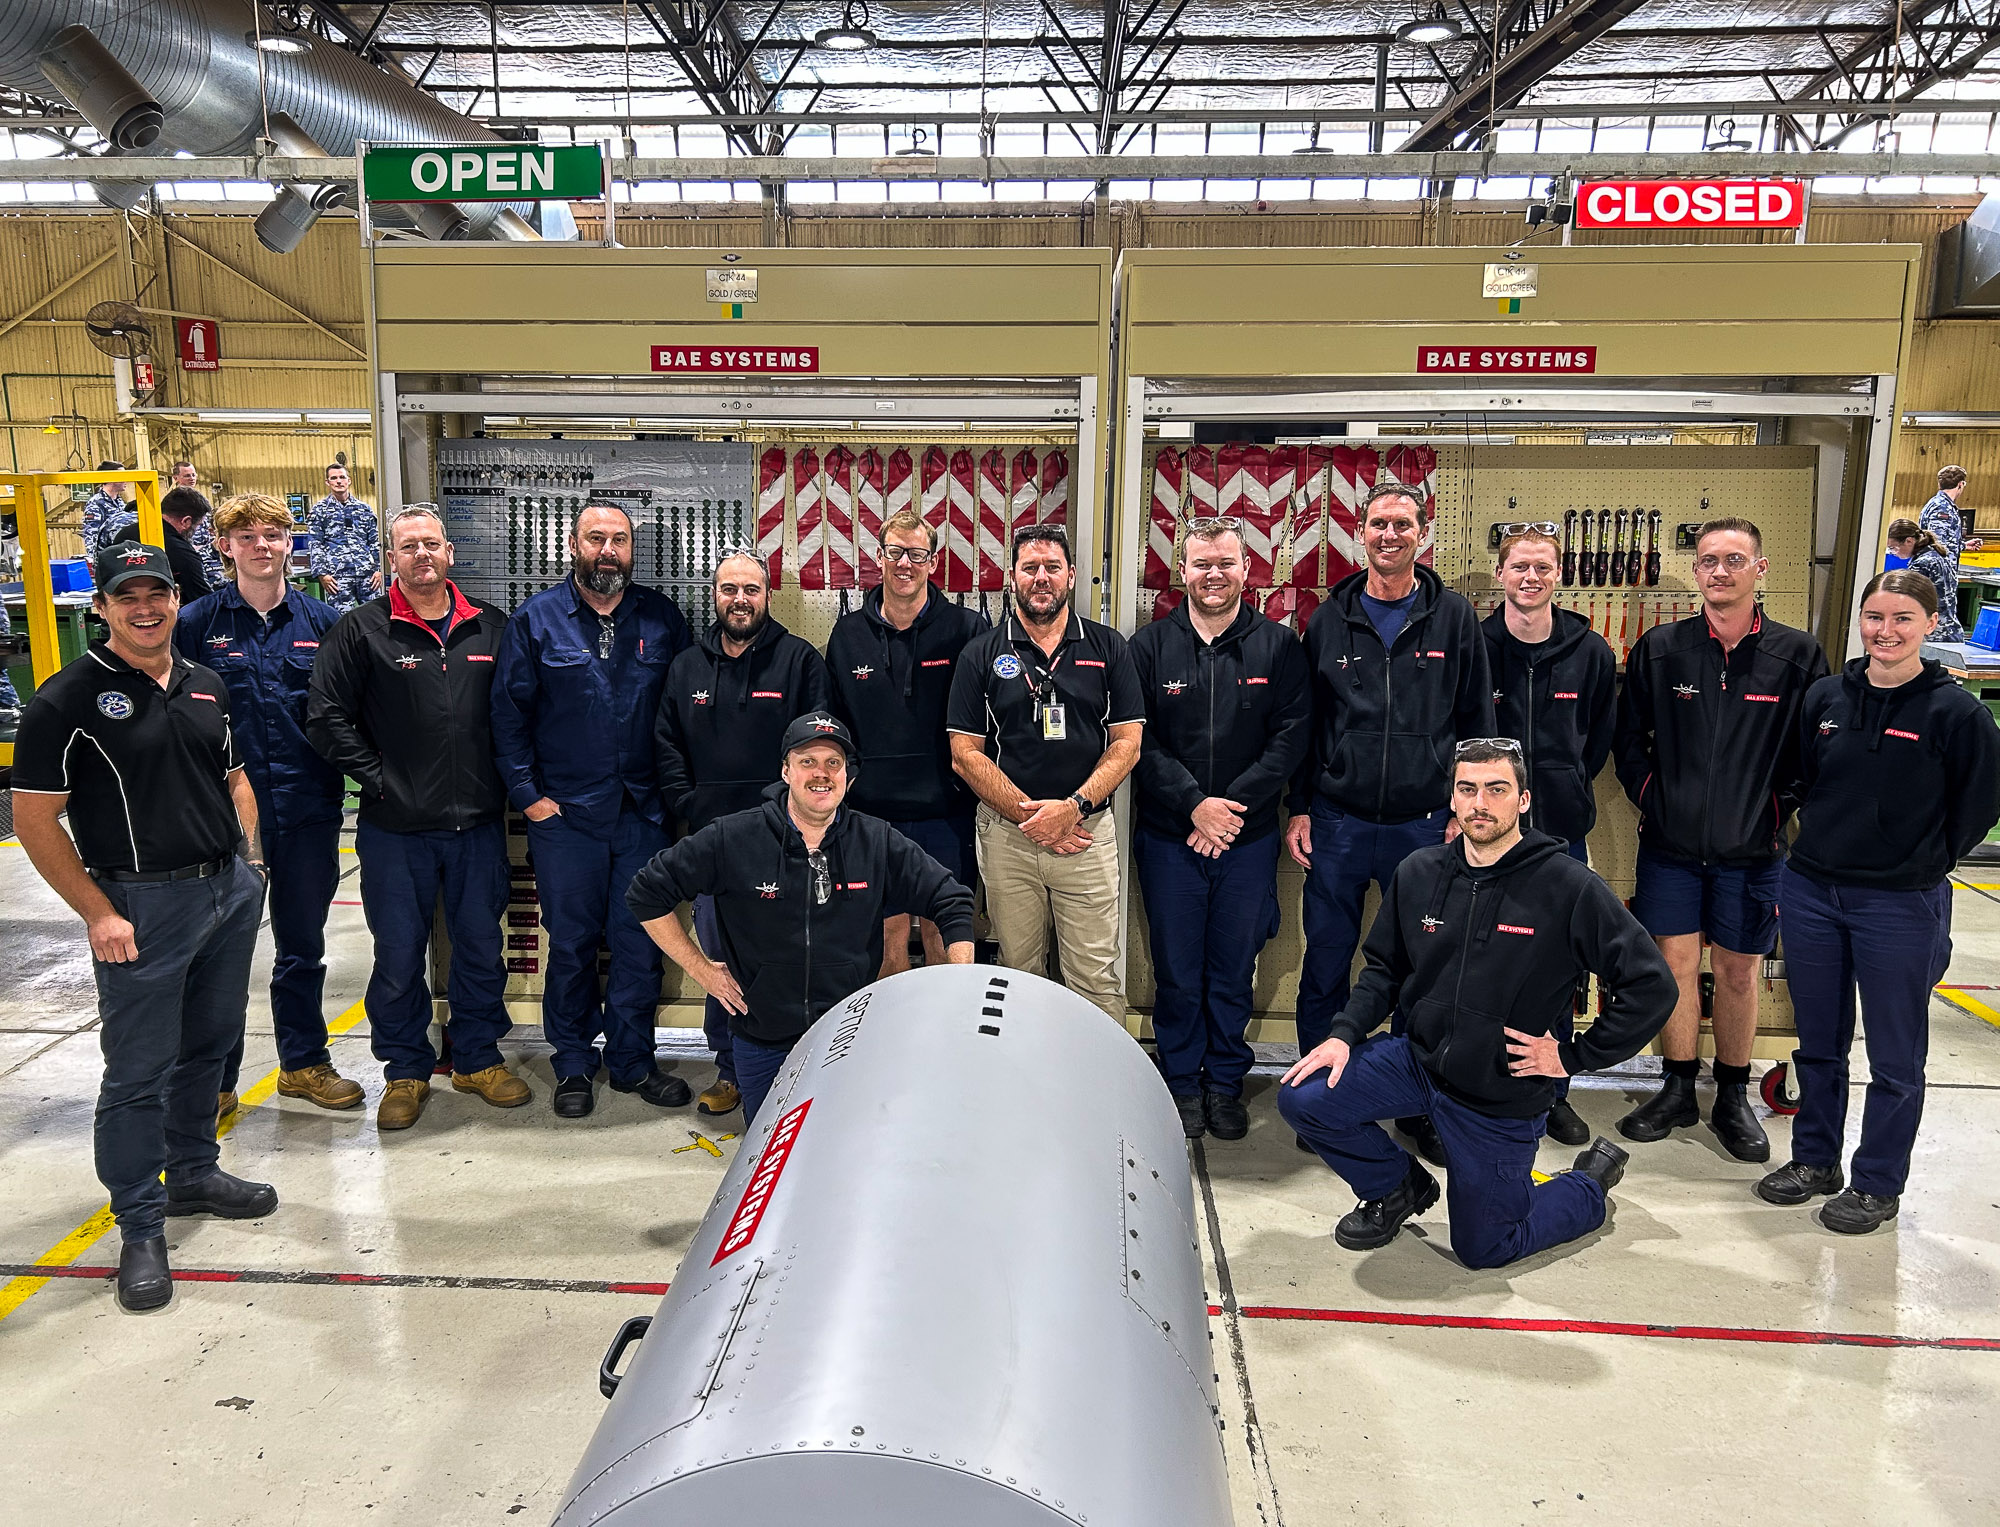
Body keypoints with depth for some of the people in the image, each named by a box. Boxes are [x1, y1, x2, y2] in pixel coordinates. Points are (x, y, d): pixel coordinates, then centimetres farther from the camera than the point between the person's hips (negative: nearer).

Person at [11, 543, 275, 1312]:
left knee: (209, 1046, 17)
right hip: (142, 904, -6)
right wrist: (98, 914, -14)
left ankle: (194, 1173, 36)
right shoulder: (69, 699, -9)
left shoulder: (204, 685, 10)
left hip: (230, 892, 6)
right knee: (139, 1071, 2)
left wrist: (249, 855, 7)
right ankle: (140, 1227, 14)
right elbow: (34, 819, -10)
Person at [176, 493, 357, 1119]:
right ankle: (214, 1079, 21)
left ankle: (304, 1062, 30)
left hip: (309, 811, 2)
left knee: (302, 946, 15)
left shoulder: (322, 620, 4)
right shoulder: (196, 622, -1)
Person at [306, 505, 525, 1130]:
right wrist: (378, 780, -7)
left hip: (478, 822, 3)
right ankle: (406, 1069, 24)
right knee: (398, 954, 8)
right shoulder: (361, 631, -3)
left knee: (482, 947, 12)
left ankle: (477, 1057, 29)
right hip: (396, 828, -2)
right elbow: (327, 717, -4)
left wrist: (505, 780, 3)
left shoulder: (491, 627, 6)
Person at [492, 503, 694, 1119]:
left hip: (644, 813, 1)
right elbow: (508, 714, 2)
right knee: (571, 942, 7)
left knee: (641, 941, 6)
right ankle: (573, 1065, 22)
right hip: (565, 813, -1)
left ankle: (632, 1060, 22)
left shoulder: (662, 617, 6)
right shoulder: (536, 619, 2)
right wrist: (528, 794, -5)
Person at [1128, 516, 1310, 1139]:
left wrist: (1233, 806, -13)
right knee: (1176, 971, 8)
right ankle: (1182, 1084, 24)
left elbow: (1290, 737, -4)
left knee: (1234, 969, 10)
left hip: (1249, 836, 0)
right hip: (1168, 835, 0)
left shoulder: (1278, 646, 2)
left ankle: (1225, 1083, 26)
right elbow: (1139, 741, -3)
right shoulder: (1151, 645, 2)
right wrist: (1194, 804, -14)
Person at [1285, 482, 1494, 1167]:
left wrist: (1463, 812, -1)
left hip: (1425, 827, -1)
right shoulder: (1330, 619, 6)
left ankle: (1419, 1107, 24)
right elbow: (1302, 722, 9)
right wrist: (1299, 808, 4)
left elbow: (1477, 724, 4)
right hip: (1337, 825, 1)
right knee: (1325, 967, 7)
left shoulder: (1454, 619, 3)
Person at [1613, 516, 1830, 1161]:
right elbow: (1627, 739, 7)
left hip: (1751, 849, 0)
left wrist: (1775, 811, -3)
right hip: (1670, 843, 1)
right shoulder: (1659, 649, 0)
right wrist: (1652, 799, 0)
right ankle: (1678, 1090, 22)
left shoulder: (1798, 656, -1)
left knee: (1739, 971, 9)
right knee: (1675, 963, 7)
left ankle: (1732, 1099, 25)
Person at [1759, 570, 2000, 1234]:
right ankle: (1814, 1160, 32)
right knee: (1818, 1042, 16)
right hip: (1810, 893, 4)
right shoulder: (1825, 697, 3)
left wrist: (1921, 864, 0)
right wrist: (1825, 845, 8)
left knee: (1895, 1055, 9)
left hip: (1901, 906, -4)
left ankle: (1878, 1182, 24)